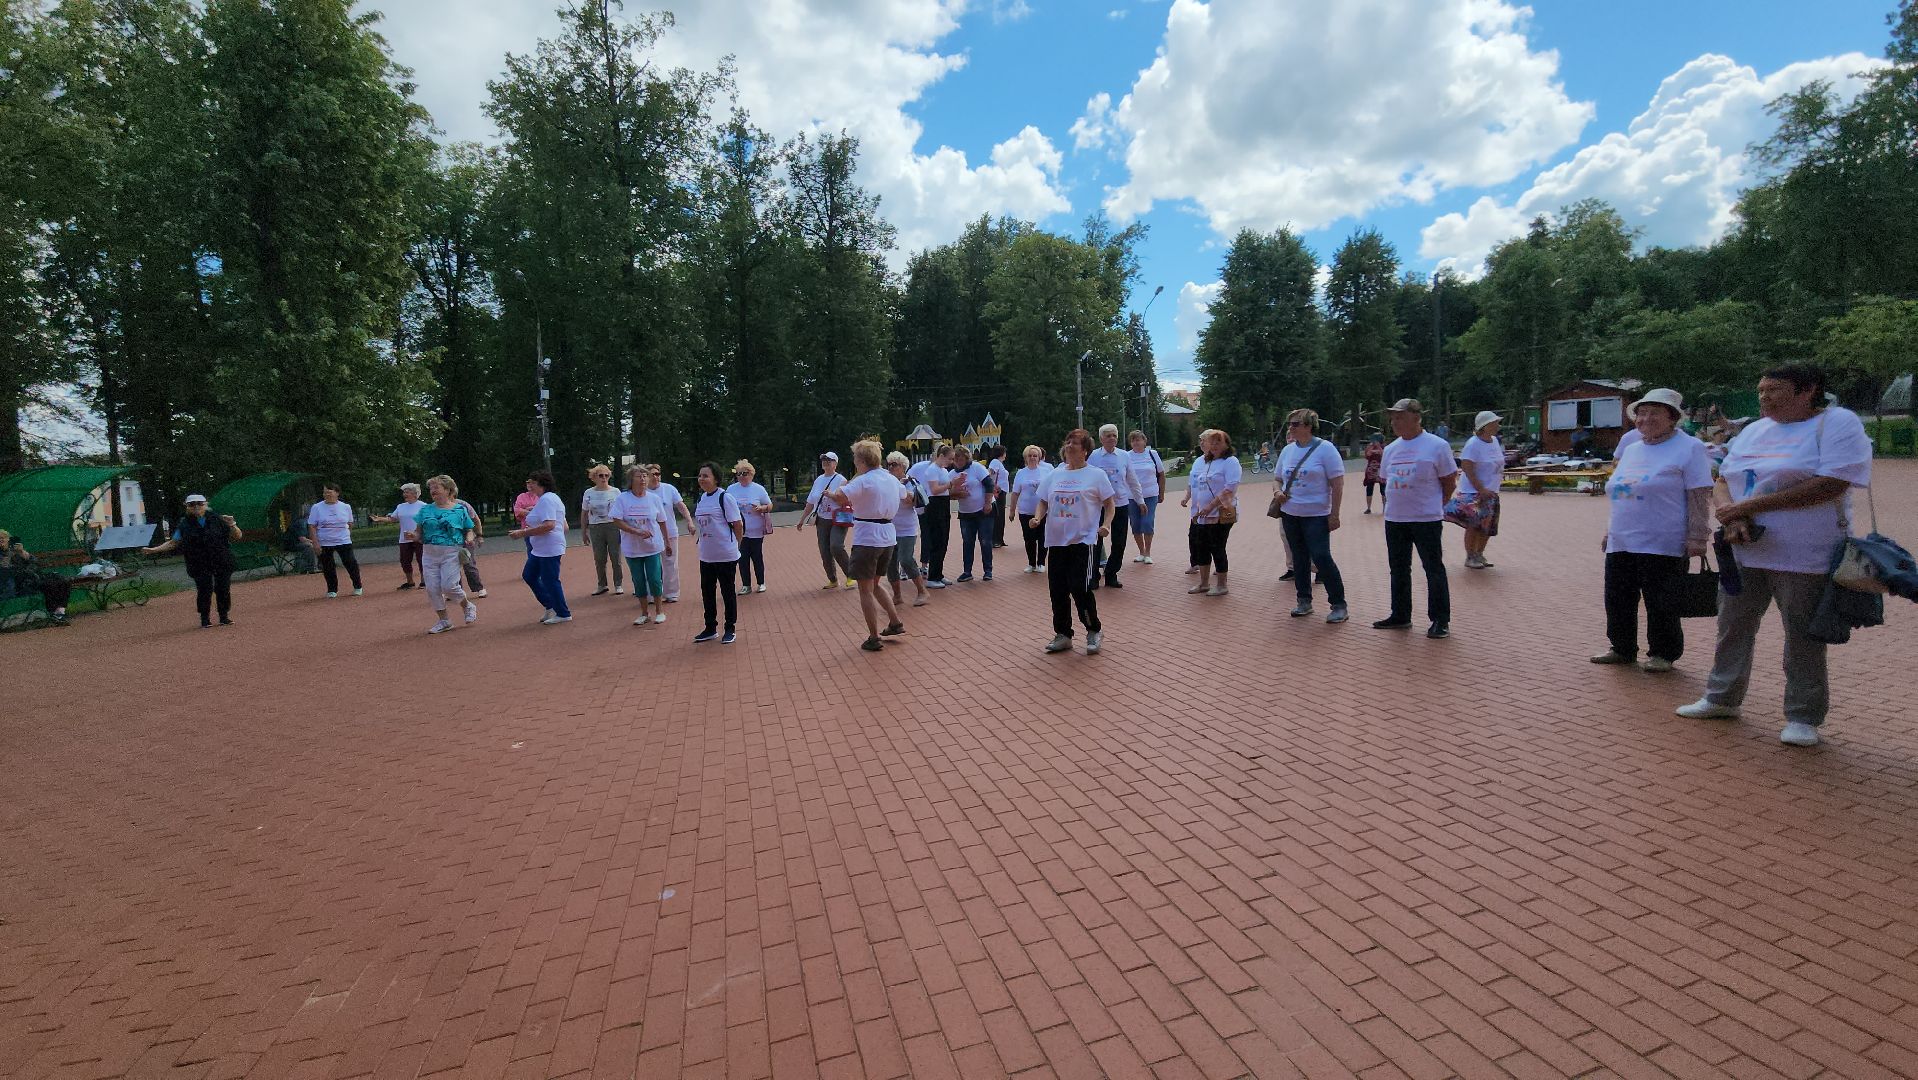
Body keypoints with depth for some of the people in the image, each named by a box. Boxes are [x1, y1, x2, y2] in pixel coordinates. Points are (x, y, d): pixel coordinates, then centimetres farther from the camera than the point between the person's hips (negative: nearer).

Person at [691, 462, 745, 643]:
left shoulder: (725, 498, -14)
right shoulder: (700, 498, 8)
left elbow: (738, 524, -12)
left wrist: (734, 546, -4)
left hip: (725, 555, -7)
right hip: (706, 555, 7)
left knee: (727, 591, 5)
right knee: (707, 591, 13)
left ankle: (730, 629, 16)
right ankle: (710, 628, 25)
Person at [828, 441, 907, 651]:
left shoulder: (863, 481, -14)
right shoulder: (892, 479, 9)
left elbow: (839, 497, -28)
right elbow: (903, 494, 31)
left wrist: (830, 493, -7)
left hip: (867, 540, -7)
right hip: (888, 538, 7)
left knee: (866, 590, 2)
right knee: (875, 585, 24)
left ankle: (874, 638, 4)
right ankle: (895, 622, 22)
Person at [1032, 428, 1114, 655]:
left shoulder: (1096, 475, 0)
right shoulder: (1054, 475, 12)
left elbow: (1109, 504, 2)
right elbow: (1044, 502, 16)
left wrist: (1106, 524, -14)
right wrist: (1038, 517, -4)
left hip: (1083, 541, -5)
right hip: (1056, 541, 5)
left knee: (1080, 588, -10)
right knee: (1057, 590, 7)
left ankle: (1094, 631, 12)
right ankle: (1063, 635, 22)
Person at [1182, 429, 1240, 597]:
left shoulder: (1231, 462, -10)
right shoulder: (1200, 461, 14)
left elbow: (1229, 489, -20)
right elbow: (1191, 482, 24)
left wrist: (1211, 506, -25)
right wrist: (1187, 497, 7)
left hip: (1221, 514, -7)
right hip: (1200, 514, 7)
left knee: (1217, 549, -1)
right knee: (1201, 548, 12)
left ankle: (1221, 585, 13)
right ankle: (1204, 583, 24)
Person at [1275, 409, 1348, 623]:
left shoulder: (1325, 449, -9)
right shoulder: (1287, 450, 8)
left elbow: (1337, 484, -10)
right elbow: (1280, 479, 20)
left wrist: (1334, 514, -14)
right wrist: (1279, 493, -2)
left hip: (1316, 515, -6)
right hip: (1290, 514, 6)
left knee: (1321, 558, -10)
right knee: (1299, 558, 12)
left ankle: (1339, 604, 1)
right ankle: (1304, 601, 23)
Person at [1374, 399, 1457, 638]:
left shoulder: (1437, 445, -7)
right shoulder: (1391, 449, 10)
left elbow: (1449, 482, -3)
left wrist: (1434, 506, 1)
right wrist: (1397, 504, 10)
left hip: (1427, 519, -6)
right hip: (1394, 519, 6)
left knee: (1434, 569, 0)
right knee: (1398, 569, 13)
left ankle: (1441, 620, 8)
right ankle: (1400, 616, 24)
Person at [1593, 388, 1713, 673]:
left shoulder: (1689, 448, -5)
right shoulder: (1631, 450, 15)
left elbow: (1700, 497, -10)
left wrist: (1696, 537, -15)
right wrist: (1611, 529, 21)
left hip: (1662, 546, -7)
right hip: (1620, 543, 7)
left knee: (1660, 604, 2)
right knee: (1617, 600, 10)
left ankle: (1663, 654, 16)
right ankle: (1622, 649, 23)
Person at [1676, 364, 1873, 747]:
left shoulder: (1838, 423, -6)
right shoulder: (1753, 431, 13)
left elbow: (1831, 486, -18)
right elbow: (1721, 483, 12)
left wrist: (1749, 506, -17)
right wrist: (1730, 514, -10)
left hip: (1804, 557, -6)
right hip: (1744, 550, 6)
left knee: (1803, 639, 3)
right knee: (1732, 627, 11)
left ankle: (1803, 717, 14)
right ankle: (1722, 698, 23)